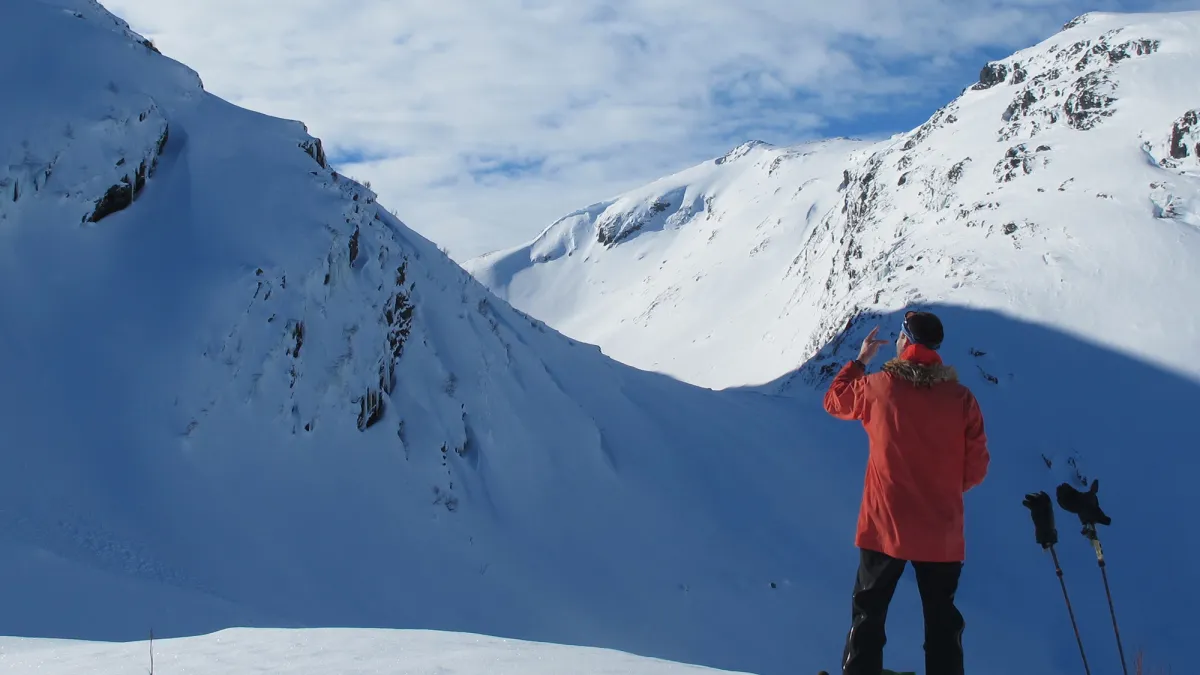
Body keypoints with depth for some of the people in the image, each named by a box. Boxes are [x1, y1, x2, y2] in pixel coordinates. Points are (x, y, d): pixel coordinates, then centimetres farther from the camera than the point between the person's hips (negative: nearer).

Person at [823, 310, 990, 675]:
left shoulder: (879, 387, -8)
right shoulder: (961, 397, -6)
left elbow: (835, 401, 13)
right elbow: (976, 467, 0)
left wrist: (860, 360, 24)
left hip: (884, 526, -1)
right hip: (942, 534, 1)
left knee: (868, 613, 11)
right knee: (942, 621, 11)